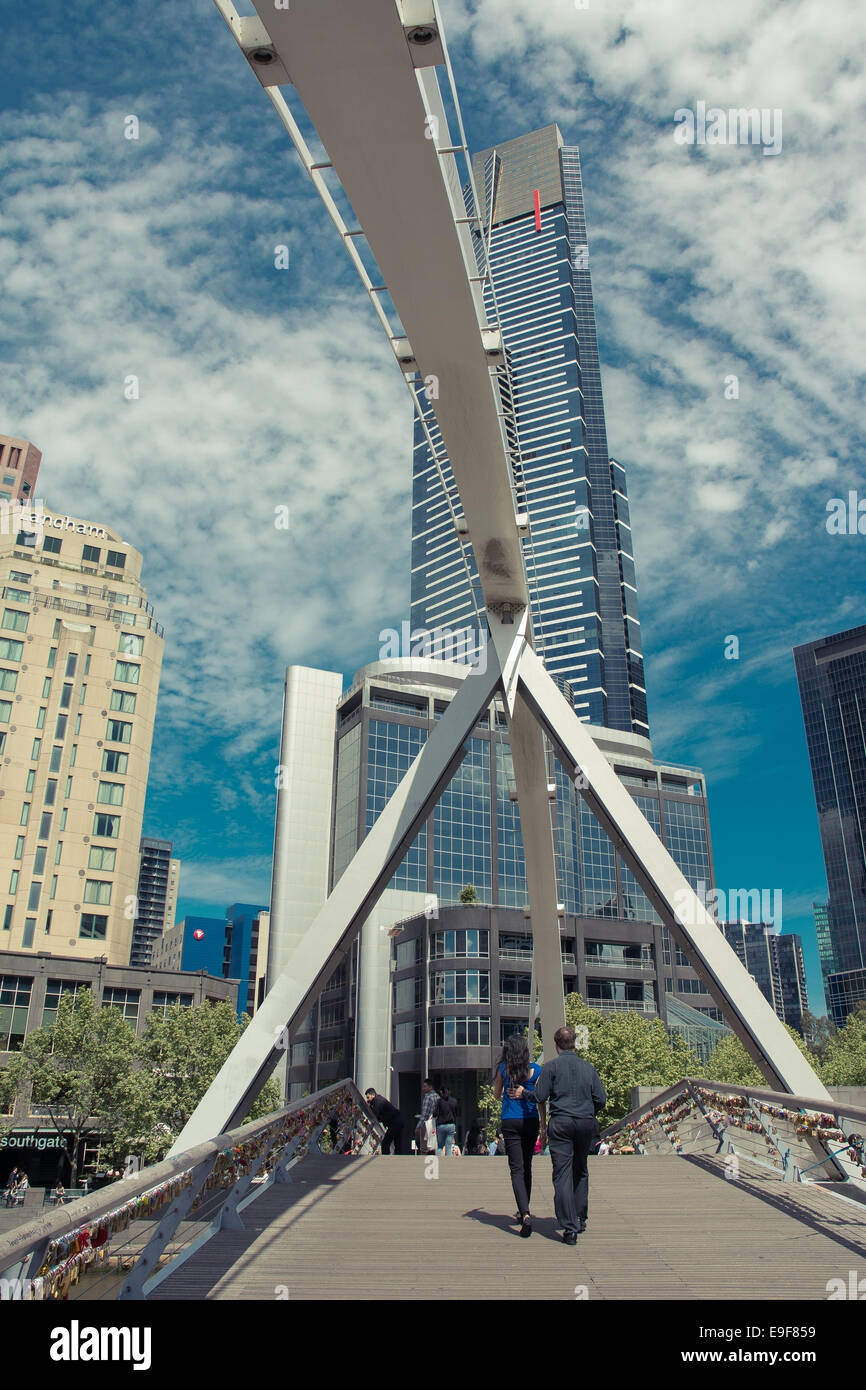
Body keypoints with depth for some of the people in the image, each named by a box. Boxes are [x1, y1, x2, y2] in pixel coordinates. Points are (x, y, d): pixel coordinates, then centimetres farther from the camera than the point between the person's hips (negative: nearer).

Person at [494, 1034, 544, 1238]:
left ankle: (526, 1214, -21)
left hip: (510, 1122, -2)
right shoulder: (535, 1069, -1)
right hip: (530, 1121, 2)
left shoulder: (503, 1068, -2)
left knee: (517, 1169, -3)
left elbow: (497, 1095, 10)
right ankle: (523, 1211, 29)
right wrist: (543, 1125, 10)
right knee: (527, 1167, 18)